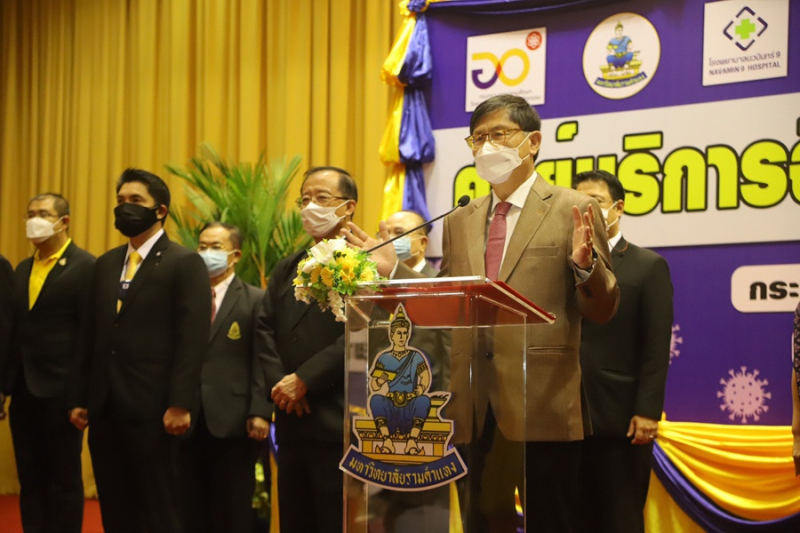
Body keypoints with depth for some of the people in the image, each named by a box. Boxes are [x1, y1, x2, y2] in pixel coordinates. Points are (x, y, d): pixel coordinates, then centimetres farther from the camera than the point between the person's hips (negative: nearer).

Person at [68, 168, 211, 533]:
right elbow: (93, 336, 16)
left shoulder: (185, 263, -4)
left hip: (152, 410, -6)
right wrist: (80, 398, 10)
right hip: (104, 409, 6)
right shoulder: (105, 265, 17)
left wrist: (180, 404, -17)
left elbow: (193, 340, -11)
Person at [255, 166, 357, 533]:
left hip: (337, 420, -7)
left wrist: (304, 380, -15)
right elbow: (264, 329, 11)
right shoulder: (286, 268, 20)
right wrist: (279, 384, -6)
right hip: (292, 420, 7)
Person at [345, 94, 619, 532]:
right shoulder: (459, 222, 15)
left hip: (542, 408, -5)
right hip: (474, 409, 5)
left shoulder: (573, 211, -1)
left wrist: (585, 264, -24)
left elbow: (602, 310, -4)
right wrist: (394, 270, 4)